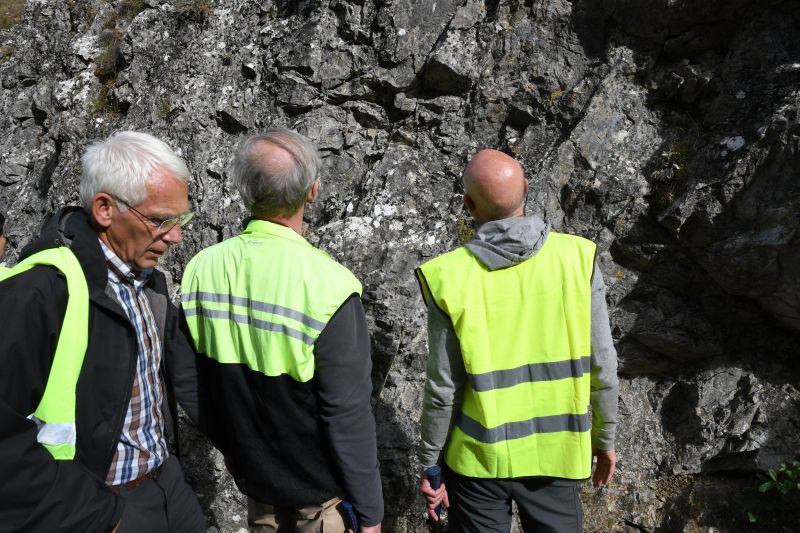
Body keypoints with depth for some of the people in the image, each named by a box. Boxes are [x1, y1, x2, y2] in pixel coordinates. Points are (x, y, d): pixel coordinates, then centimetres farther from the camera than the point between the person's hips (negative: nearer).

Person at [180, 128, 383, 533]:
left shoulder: (200, 269, -12)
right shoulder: (326, 284, -28)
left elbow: (194, 381, 1)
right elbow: (348, 412, -23)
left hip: (251, 468, 5)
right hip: (317, 483, -4)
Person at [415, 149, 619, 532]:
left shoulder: (451, 278, -18)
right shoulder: (576, 258, -13)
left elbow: (443, 389, -13)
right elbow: (601, 366, -7)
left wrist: (429, 464, 2)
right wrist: (605, 437, 9)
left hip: (478, 457, -1)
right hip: (555, 451, 2)